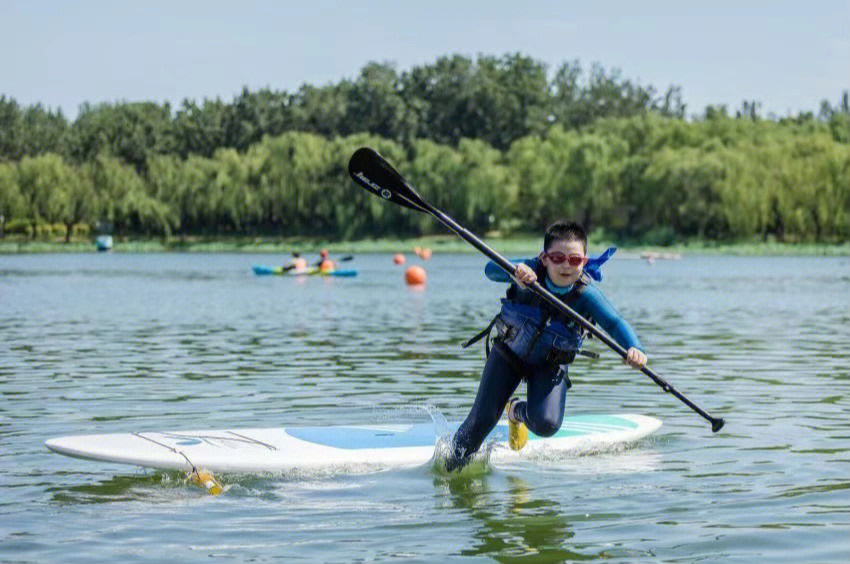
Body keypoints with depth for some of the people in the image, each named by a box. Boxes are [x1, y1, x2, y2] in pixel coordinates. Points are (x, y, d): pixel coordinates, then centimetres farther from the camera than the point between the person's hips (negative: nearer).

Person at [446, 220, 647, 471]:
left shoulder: (586, 294, -26)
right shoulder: (531, 271, -25)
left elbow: (615, 322, -38)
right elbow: (491, 270, -40)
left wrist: (634, 347, -58)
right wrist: (515, 272, -63)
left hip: (550, 365, 0)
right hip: (510, 352, 0)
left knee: (546, 424, -19)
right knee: (482, 420, -2)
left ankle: (518, 412, 18)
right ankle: (451, 465, 24)